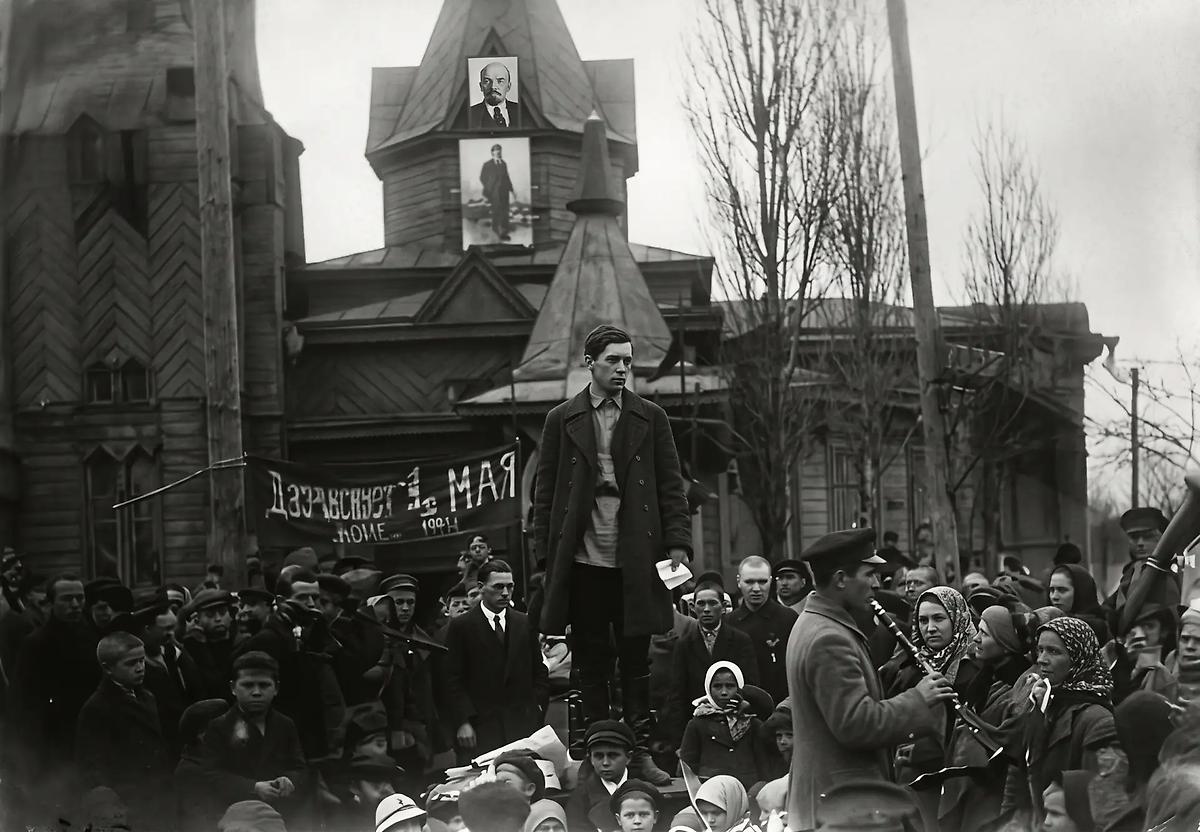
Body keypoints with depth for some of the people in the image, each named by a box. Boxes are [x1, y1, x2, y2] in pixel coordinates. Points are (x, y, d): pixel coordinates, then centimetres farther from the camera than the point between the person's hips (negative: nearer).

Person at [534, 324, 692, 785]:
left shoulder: (651, 418, 8)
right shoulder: (562, 420, 6)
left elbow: (670, 486, 6)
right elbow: (545, 491, 7)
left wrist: (678, 543, -4)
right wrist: (547, 552, 1)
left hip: (636, 558, 0)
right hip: (582, 558, 0)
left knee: (636, 660, 3)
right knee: (591, 660, 4)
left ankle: (641, 751, 6)